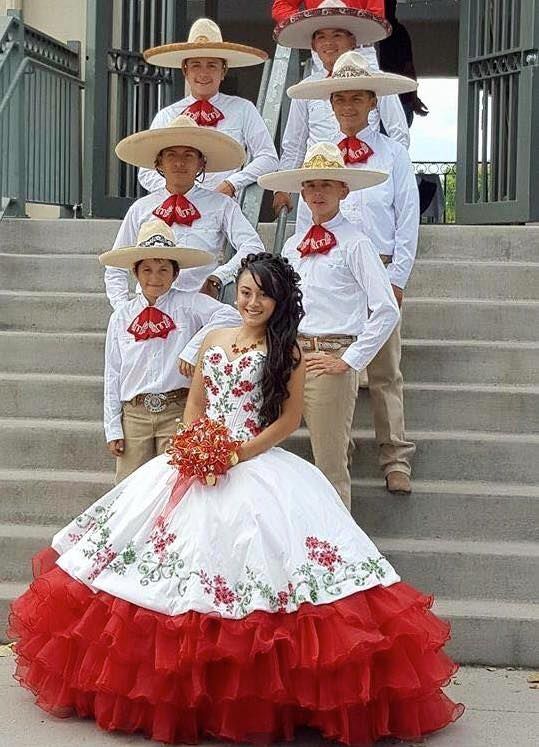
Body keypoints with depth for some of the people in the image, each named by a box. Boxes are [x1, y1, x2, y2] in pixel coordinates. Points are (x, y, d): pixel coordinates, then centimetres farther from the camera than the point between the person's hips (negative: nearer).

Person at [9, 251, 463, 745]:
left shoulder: (287, 350, 0)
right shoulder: (214, 340, 13)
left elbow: (290, 418, -4)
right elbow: (195, 403, 16)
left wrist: (239, 454, -13)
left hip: (261, 464, -4)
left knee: (245, 564, -13)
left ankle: (262, 695, -1)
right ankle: (176, 684, 13)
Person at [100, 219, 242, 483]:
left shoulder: (189, 305, -1)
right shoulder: (121, 317, 7)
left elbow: (229, 316, -17)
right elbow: (112, 374, 9)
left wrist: (194, 349, -20)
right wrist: (113, 428, 5)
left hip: (178, 411, -2)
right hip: (133, 413, 2)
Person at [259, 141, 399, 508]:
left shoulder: (354, 243, -6)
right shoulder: (293, 246, 14)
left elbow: (387, 311, -12)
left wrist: (349, 361, -12)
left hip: (331, 359, -6)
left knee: (331, 467, 1)